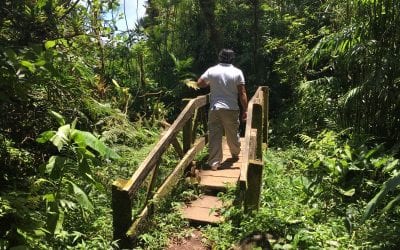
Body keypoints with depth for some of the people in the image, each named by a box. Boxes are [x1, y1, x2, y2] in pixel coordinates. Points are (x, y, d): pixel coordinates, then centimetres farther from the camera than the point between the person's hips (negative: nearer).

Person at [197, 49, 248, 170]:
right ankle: (235, 154, 40)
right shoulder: (237, 72, -3)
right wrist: (245, 110, -1)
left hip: (214, 109, 0)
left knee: (214, 135, 3)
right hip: (231, 109, 0)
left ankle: (214, 163, 3)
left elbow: (199, 83, 9)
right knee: (233, 134, 18)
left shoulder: (211, 70, 0)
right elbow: (242, 93, -6)